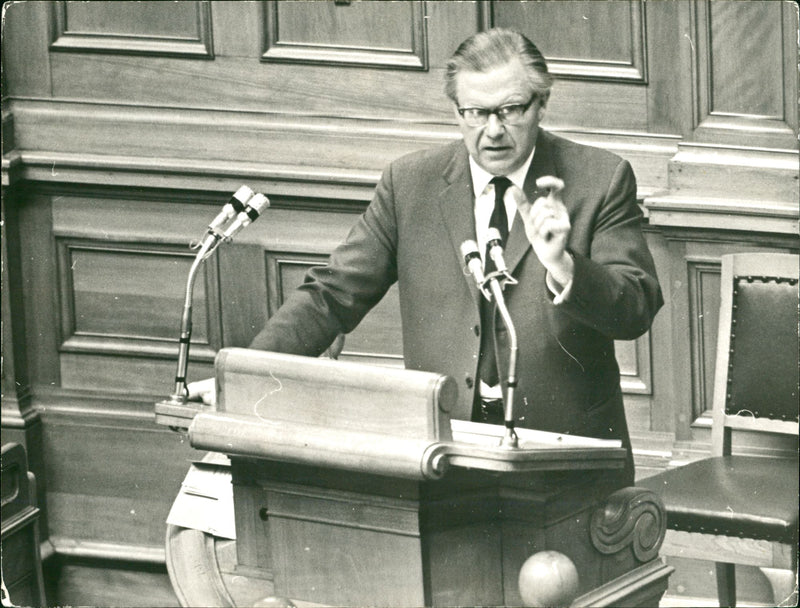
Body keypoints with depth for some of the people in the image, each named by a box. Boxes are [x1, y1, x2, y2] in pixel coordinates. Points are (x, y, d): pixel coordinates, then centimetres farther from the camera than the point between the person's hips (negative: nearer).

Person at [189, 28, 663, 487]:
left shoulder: (601, 180, 2)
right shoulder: (410, 184, 8)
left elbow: (637, 311, -5)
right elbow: (332, 297, 9)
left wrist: (561, 265, -25)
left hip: (568, 454, -2)